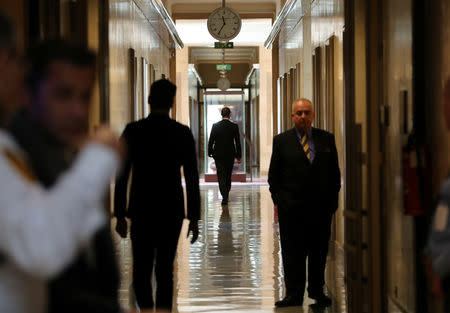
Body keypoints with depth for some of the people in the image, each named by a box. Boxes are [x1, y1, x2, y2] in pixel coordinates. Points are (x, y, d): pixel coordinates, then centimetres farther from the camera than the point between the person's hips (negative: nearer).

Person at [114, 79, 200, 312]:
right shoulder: (183, 133, -3)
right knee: (165, 271, 12)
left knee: (142, 271, 7)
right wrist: (194, 218, 4)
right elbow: (192, 179, -3)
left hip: (142, 212, -1)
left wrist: (120, 215, 3)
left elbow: (121, 176, -5)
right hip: (172, 213, 1)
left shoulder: (133, 131, -6)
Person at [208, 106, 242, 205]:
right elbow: (237, 142, -4)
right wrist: (239, 156, 2)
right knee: (228, 175, 16)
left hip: (218, 155, -1)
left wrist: (210, 153, 10)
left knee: (221, 175, -1)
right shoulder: (234, 126, -6)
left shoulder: (215, 126, -6)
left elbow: (211, 141, -2)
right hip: (230, 155, 1)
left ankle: (224, 197, -15)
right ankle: (226, 195, 26)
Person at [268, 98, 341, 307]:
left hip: (321, 206, 2)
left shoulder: (327, 139, 8)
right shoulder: (282, 141, 4)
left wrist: (332, 200, 3)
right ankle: (294, 294, 7)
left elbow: (334, 172, 10)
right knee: (292, 252, 1)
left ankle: (317, 290, 22)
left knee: (319, 251, 9)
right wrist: (278, 201, -1)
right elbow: (274, 175, 5)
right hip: (291, 207, -1)